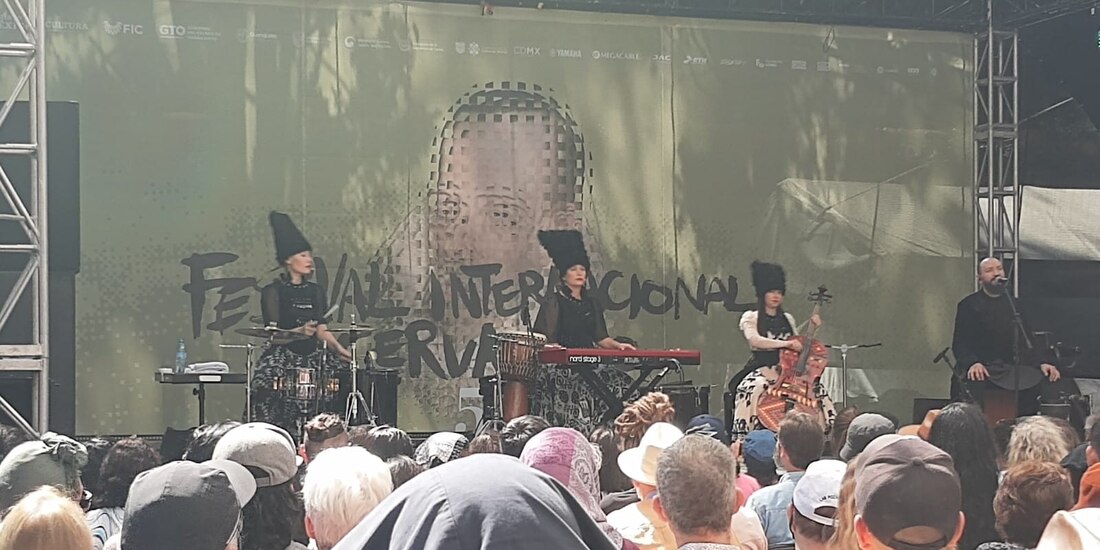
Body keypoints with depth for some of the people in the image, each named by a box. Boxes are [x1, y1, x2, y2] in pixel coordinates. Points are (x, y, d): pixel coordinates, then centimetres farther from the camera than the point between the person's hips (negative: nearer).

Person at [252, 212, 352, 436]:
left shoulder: (315, 291, 15)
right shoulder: (273, 292, -1)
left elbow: (322, 329, 15)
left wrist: (340, 350, 0)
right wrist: (299, 331, -24)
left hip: (313, 357, 5)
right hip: (282, 358, -5)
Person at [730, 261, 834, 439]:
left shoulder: (788, 319, 19)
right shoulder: (750, 317, 3)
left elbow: (798, 345, 21)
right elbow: (754, 340, -17)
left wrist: (811, 329, 8)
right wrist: (785, 344, -26)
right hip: (761, 368, -5)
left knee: (815, 387, -20)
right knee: (756, 387, -37)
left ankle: (822, 430, -14)